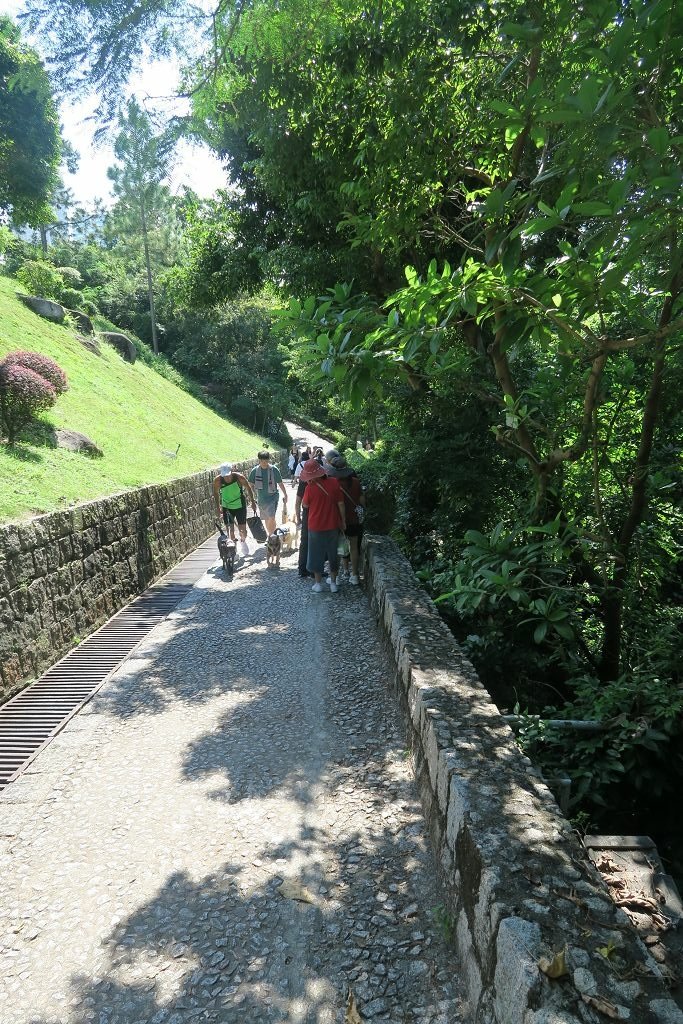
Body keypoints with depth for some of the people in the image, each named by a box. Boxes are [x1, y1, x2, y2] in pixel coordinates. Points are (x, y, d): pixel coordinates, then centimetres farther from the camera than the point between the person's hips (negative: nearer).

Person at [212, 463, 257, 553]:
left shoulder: (239, 477, -21)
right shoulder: (218, 480, -18)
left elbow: (249, 488, -4)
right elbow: (216, 493, 0)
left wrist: (253, 502, 1)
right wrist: (218, 508, -1)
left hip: (240, 506, -1)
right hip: (227, 507, 1)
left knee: (242, 529, 2)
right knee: (230, 530, -2)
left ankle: (243, 541, 34)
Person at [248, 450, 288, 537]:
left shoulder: (274, 469, -9)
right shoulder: (255, 470, -3)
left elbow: (280, 483, 1)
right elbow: (251, 485, 7)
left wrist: (285, 495, 6)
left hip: (272, 497, -3)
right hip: (261, 498, 3)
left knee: (271, 518, -17)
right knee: (266, 519, 14)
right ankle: (270, 535, 30)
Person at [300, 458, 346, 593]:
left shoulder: (310, 488, -17)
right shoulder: (334, 482, -11)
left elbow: (305, 505, -1)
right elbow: (341, 504, -5)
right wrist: (343, 521, 6)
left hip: (316, 527, -2)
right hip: (333, 526, 2)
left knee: (316, 554, 14)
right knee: (333, 554, 17)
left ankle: (318, 583, 21)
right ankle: (333, 582, 25)